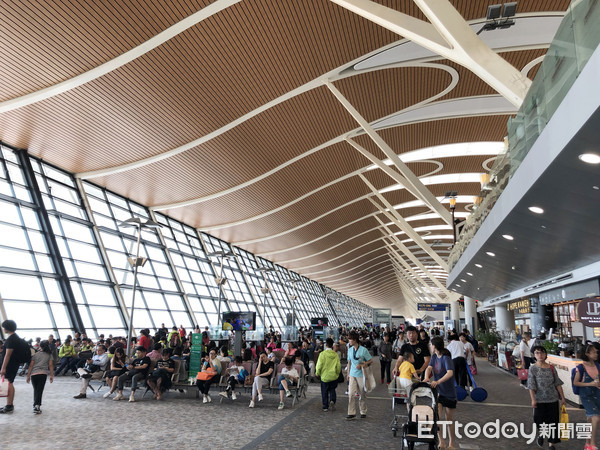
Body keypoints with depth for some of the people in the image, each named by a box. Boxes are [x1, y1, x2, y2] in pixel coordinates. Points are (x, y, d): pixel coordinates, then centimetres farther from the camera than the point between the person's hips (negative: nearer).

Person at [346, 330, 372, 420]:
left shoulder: (363, 350, -10)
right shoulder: (350, 350, 6)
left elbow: (371, 361, -6)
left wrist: (361, 365, -17)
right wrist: (348, 374, 14)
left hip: (361, 375, -4)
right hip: (352, 375, 4)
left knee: (362, 395, 9)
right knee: (351, 394, -6)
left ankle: (363, 412, 25)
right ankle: (351, 413, -2)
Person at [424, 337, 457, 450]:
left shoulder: (446, 358, -18)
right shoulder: (434, 356, 3)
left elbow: (450, 373, -32)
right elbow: (429, 368, -10)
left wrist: (438, 381, -45)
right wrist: (426, 378, -31)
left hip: (449, 392, -5)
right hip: (437, 391, 5)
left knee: (449, 419, 8)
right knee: (437, 417, -5)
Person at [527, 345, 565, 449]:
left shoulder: (551, 368, 1)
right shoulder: (533, 368, -7)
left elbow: (558, 384, 7)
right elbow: (531, 386, -10)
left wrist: (562, 397, 6)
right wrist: (533, 399, -16)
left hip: (553, 399, 2)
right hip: (540, 399, -2)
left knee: (552, 421, 6)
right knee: (539, 419, 2)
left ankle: (551, 443, 20)